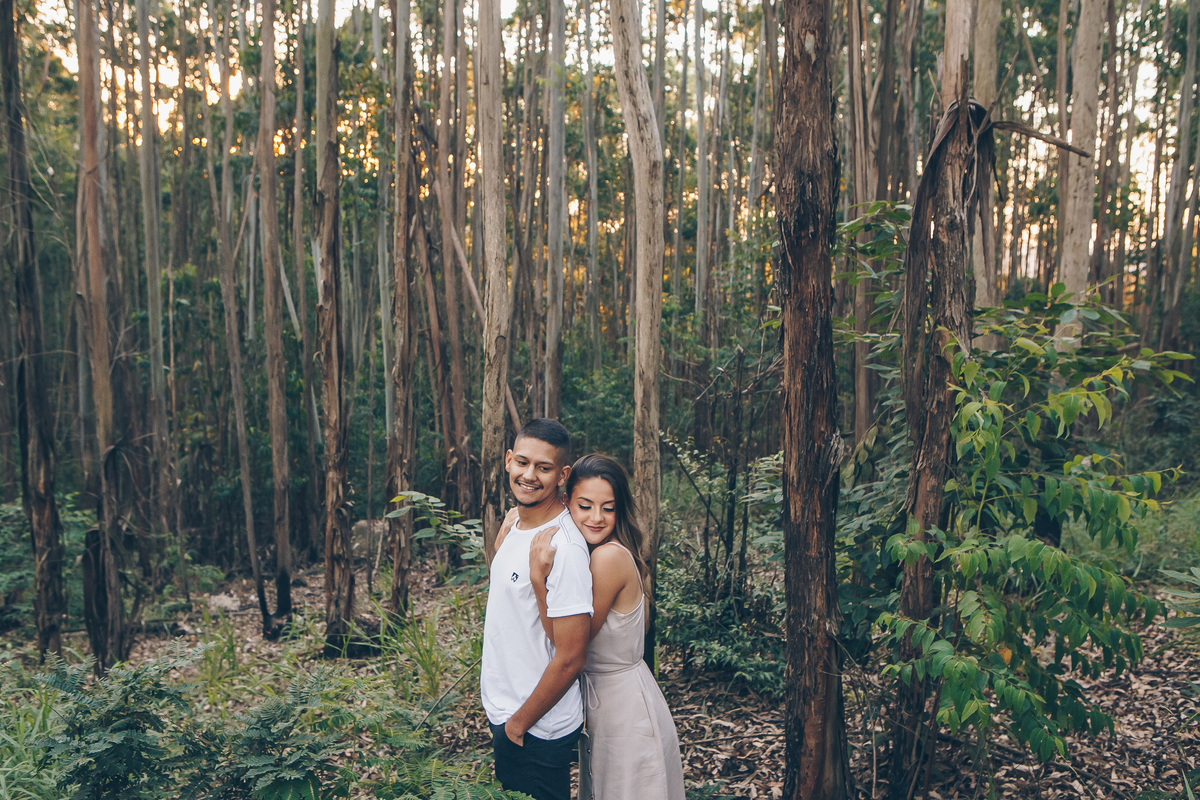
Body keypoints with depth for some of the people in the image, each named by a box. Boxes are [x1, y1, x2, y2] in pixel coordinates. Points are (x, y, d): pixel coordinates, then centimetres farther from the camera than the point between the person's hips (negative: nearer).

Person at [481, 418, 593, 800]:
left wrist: (518, 724, -15)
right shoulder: (516, 521, 1)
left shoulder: (563, 548, -27)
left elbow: (571, 658, -24)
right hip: (504, 714, 9)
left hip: (536, 731, -9)